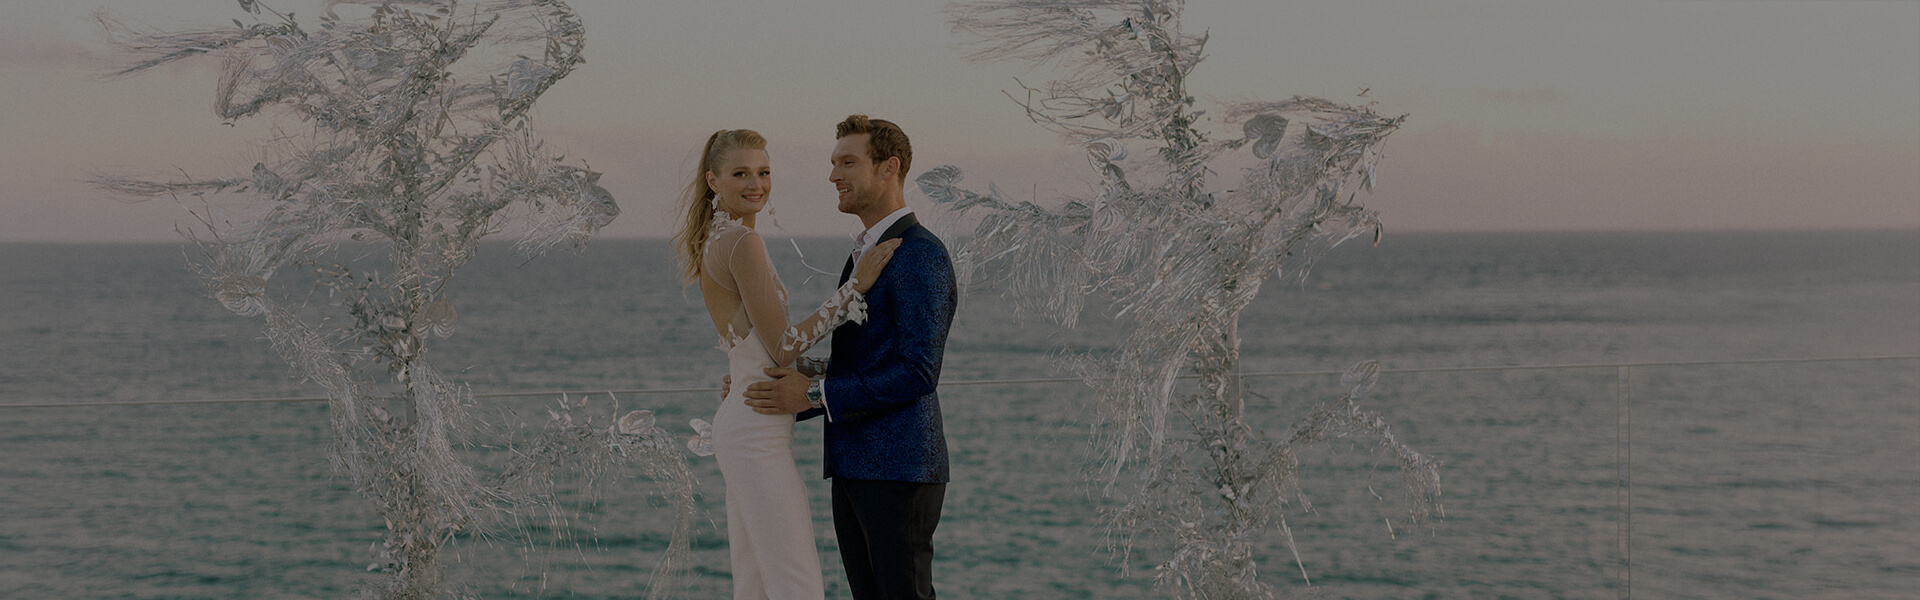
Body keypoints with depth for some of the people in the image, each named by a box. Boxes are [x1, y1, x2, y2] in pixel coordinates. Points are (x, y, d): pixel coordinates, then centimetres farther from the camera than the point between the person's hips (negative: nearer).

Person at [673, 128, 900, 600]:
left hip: (739, 423, 10)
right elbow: (782, 347, -15)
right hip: (758, 433, -10)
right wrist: (854, 287, -16)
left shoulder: (713, 242, 16)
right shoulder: (743, 242, -14)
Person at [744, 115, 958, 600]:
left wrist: (815, 395, -17)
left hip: (899, 471, -9)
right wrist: (785, 393, 12)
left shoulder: (919, 255, -12)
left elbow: (918, 372, -20)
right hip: (853, 469, 9)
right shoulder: (864, 257, 19)